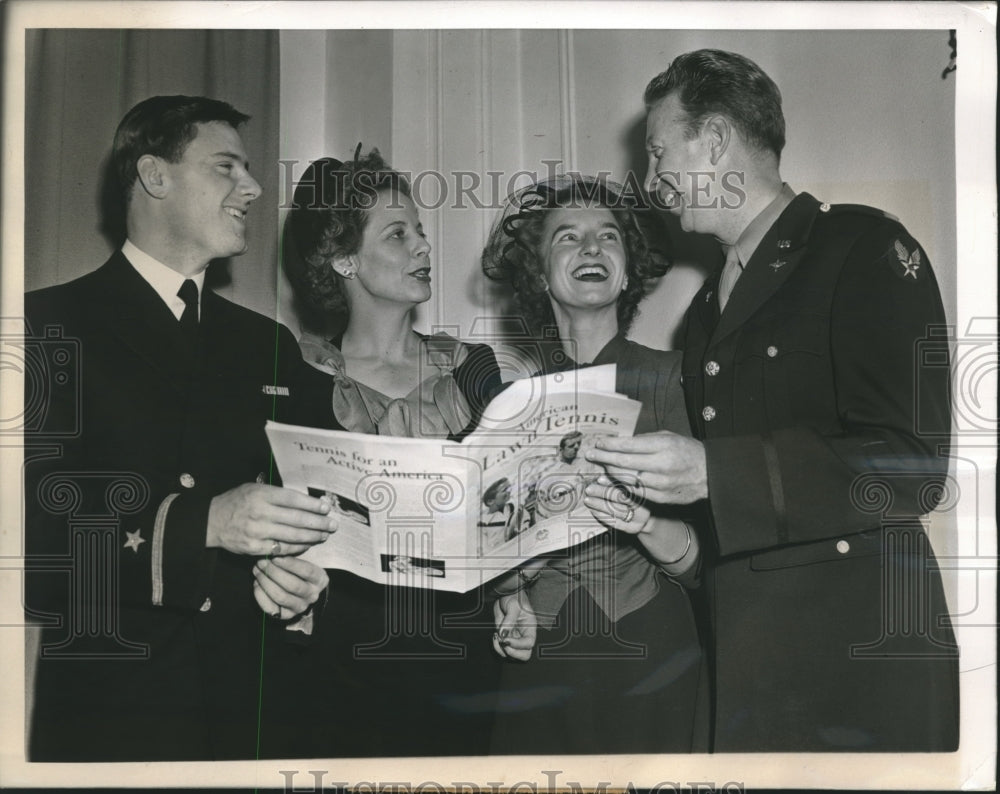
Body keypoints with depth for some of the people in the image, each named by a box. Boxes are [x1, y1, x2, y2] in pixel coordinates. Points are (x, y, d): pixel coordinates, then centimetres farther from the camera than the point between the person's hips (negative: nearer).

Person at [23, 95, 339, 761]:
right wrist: (201, 523, -24)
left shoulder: (271, 346, 11)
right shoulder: (49, 326, -5)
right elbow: (34, 529, -15)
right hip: (103, 710, -4)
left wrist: (302, 577, -8)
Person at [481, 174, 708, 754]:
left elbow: (699, 560, -7)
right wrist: (506, 602, -3)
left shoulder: (670, 376, -3)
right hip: (536, 659, 2)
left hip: (645, 659, -2)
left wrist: (646, 525, -27)